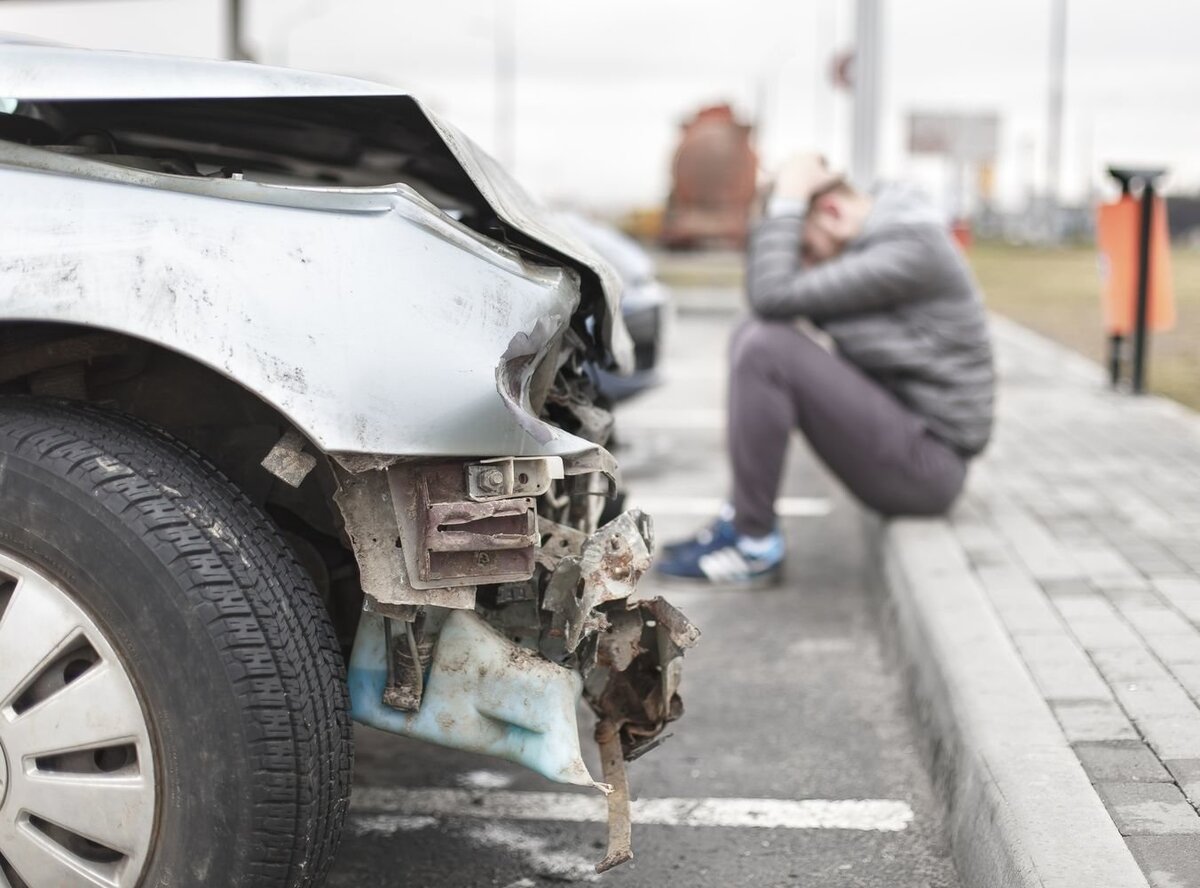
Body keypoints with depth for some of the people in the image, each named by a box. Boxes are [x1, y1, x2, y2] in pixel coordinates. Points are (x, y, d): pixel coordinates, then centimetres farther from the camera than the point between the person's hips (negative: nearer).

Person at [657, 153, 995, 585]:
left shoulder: (910, 249, -19)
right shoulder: (871, 238, 11)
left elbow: (775, 297, -24)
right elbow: (768, 303, 14)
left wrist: (787, 200, -14)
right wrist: (780, 210, 4)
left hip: (924, 463, -10)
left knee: (766, 347, -21)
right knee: (753, 336, 8)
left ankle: (755, 544, -12)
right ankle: (739, 518, 4)